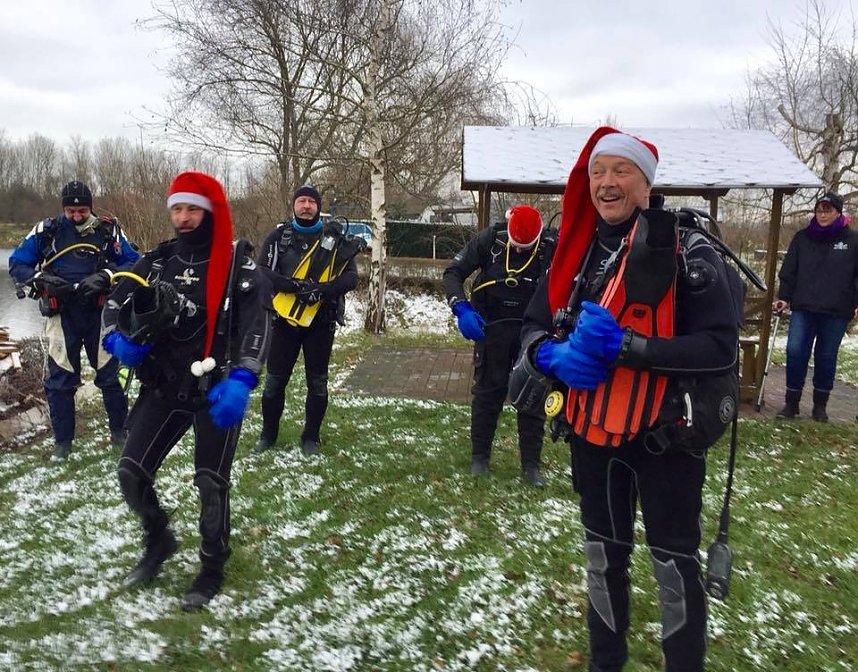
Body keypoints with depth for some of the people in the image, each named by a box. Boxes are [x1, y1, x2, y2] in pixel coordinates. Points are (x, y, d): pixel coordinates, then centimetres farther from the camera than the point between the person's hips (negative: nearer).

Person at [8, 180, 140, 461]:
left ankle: (119, 430, 23)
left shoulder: (109, 230, -3)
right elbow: (16, 264, 5)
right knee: (59, 378, 6)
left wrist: (105, 277, -20)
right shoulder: (46, 231, -1)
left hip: (99, 312, -1)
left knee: (109, 373, 6)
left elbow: (133, 262, -4)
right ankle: (62, 439, 19)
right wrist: (41, 278, -14)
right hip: (61, 314, 1)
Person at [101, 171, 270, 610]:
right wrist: (119, 340, -10)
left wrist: (240, 381, -33)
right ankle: (159, 541, 32)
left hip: (216, 393, -4)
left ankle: (212, 570, 25)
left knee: (210, 482, 3)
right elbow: (117, 302, 12)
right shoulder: (156, 261, 5)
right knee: (131, 472, 3)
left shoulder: (237, 264, -9)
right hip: (163, 388, 5)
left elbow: (256, 325, -19)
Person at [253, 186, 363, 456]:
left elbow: (351, 277, -6)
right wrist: (293, 285, -23)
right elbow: (261, 271, -7)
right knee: (275, 380, 7)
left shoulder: (335, 238, 1)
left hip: (320, 321, 0)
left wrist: (322, 289, -24)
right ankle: (268, 433, 25)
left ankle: (311, 437, 21)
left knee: (317, 382, 7)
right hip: (285, 319, 0)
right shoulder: (278, 236, 2)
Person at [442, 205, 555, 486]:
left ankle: (531, 464, 17)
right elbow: (453, 272, -7)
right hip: (492, 327, 0)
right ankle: (479, 456, 22)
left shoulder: (551, 248, -10)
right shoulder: (490, 239, -11)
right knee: (487, 392, 7)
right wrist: (461, 308, -23)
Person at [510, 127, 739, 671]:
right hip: (593, 433, 5)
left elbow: (721, 348, -20)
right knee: (603, 556, 20)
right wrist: (555, 356, -16)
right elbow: (534, 328, 7)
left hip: (666, 437, -5)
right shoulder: (577, 251, 3)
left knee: (675, 567, 8)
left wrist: (625, 347, -29)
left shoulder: (688, 248, -14)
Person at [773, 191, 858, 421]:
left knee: (826, 358, 8)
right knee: (795, 352, -6)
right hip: (803, 308, 1)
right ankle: (792, 402, 5)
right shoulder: (802, 238, 6)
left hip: (836, 312, -1)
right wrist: (784, 297, -1)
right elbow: (789, 271, 7)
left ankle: (820, 404, 21)